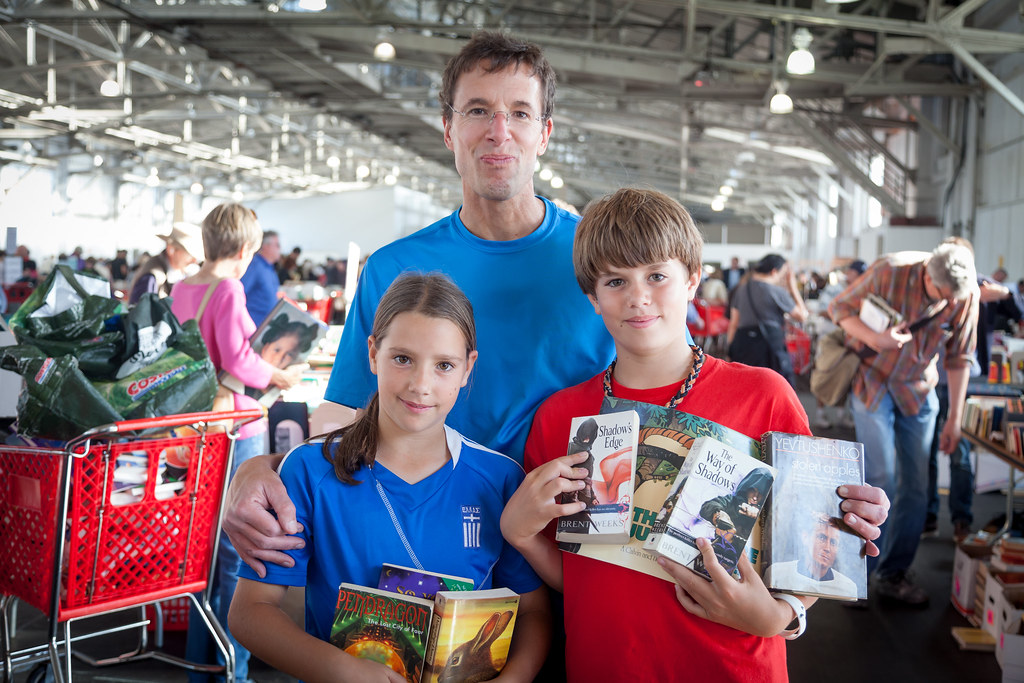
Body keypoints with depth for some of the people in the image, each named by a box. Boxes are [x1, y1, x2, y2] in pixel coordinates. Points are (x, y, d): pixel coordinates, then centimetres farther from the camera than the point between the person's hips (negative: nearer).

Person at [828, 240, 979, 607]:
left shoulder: (967, 295, -12)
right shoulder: (889, 270, -22)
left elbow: (959, 358, -1)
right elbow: (839, 307, -11)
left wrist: (955, 416, -1)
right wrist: (875, 338, -29)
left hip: (918, 390, 4)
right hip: (873, 381, -4)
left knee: (916, 487, 4)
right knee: (880, 478, -11)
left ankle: (893, 575, 17)